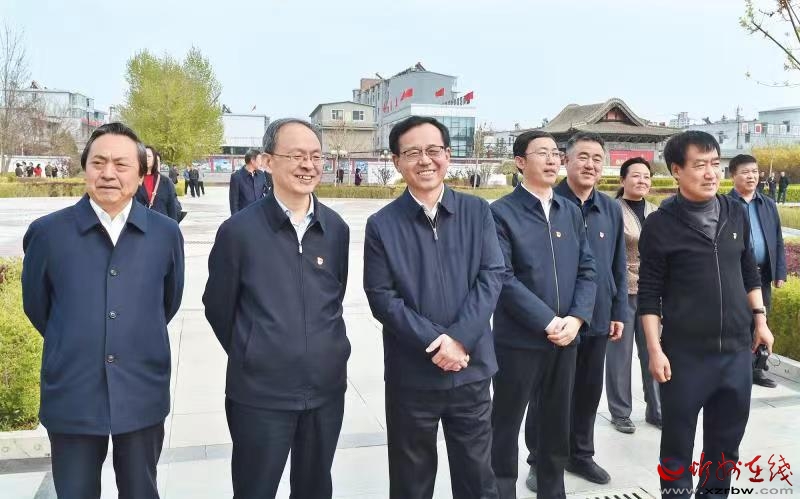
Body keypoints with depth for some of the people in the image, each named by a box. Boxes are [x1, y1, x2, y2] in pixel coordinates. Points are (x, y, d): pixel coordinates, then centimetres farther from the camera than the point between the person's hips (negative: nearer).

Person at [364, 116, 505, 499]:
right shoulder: (382, 225, -4)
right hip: (411, 373, -1)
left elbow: (492, 276, -4)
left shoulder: (477, 212, 1)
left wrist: (460, 338, -16)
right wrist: (435, 343, -17)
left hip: (472, 368, 1)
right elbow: (381, 298, -8)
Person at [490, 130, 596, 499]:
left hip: (565, 339, 5)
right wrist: (548, 322, -17)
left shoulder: (571, 212, 10)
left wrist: (576, 319, -8)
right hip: (518, 340, -5)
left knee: (557, 425, 17)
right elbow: (503, 279, -15)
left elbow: (587, 270, 7)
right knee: (506, 425, 9)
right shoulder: (501, 212, -8)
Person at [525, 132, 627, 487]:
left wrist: (619, 312, 8)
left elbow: (619, 267, 11)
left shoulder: (611, 210, 5)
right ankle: (540, 460, 25)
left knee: (589, 390, 17)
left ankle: (580, 453, 35)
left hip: (598, 320, 5)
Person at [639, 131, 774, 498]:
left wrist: (759, 319, 12)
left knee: (727, 438, 17)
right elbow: (649, 294, -9)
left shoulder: (736, 214, 5)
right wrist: (655, 349, -12)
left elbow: (749, 272, 16)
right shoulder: (660, 224, -10)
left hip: (737, 349, 5)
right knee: (678, 442, 9)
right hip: (685, 353, -4)